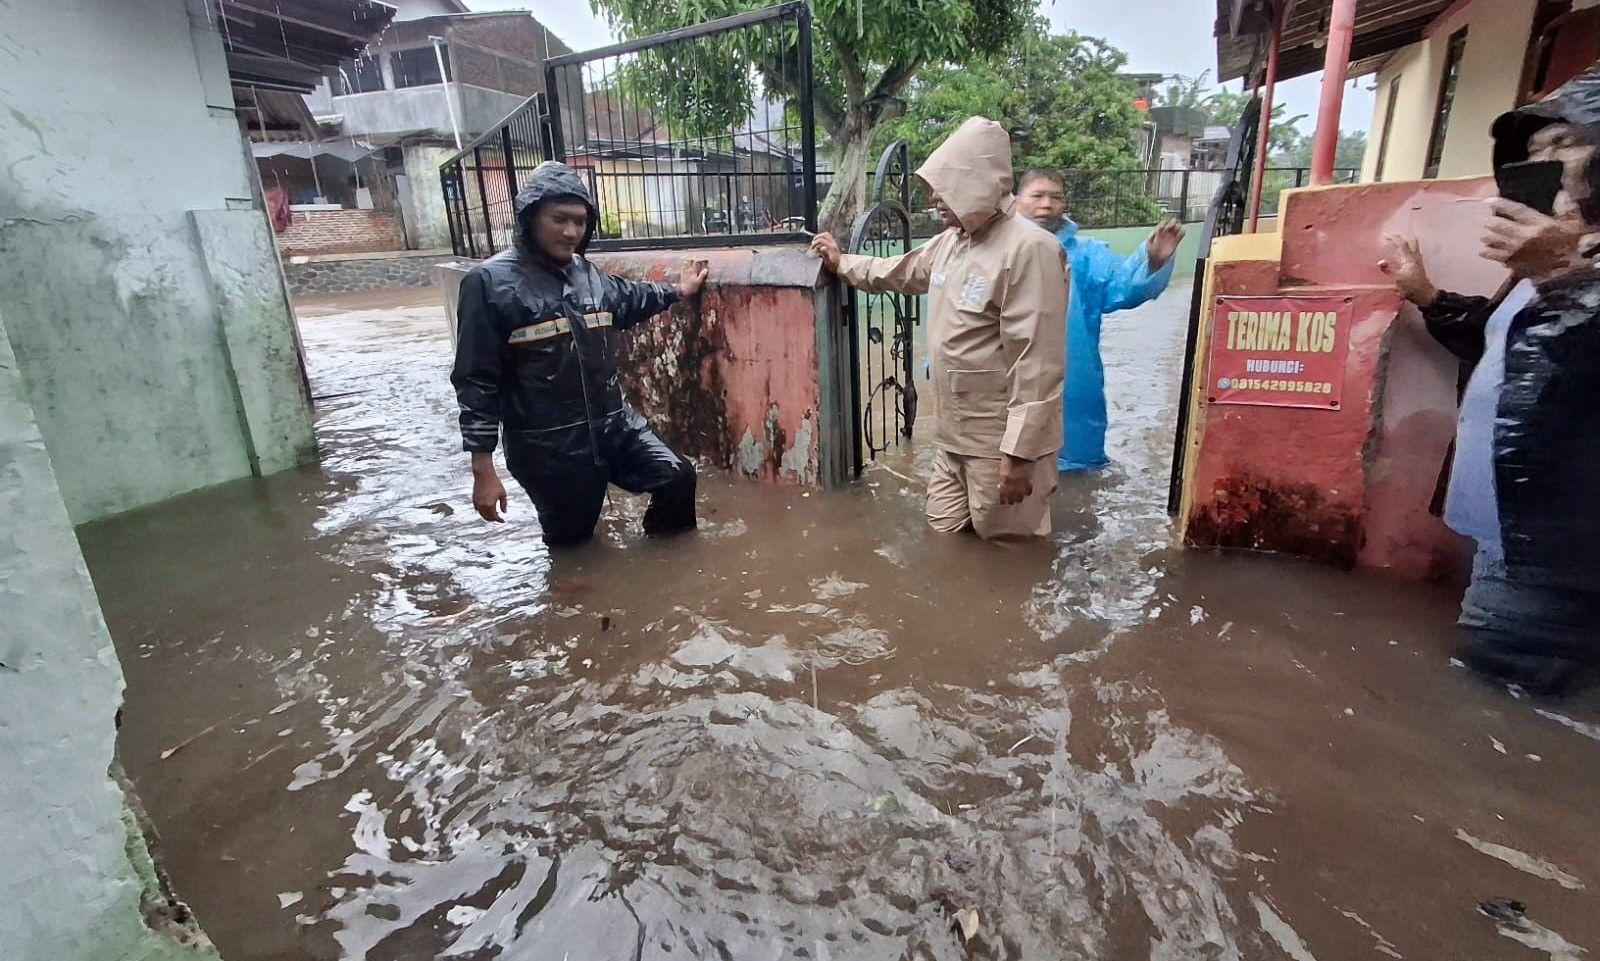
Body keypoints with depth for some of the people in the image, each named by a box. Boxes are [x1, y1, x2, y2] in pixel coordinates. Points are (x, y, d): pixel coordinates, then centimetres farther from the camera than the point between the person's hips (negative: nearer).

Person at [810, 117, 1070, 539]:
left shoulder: (1029, 249, -21)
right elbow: (899, 271, 30)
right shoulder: (951, 240, 9)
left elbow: (1038, 362, -25)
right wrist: (842, 263, 34)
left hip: (1001, 441, -9)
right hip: (953, 434, 9)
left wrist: (1019, 453, -26)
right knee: (944, 536, 19)